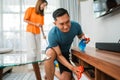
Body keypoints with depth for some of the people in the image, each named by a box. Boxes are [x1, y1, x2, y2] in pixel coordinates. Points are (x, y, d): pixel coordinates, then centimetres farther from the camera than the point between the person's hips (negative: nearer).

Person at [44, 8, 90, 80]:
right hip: (53, 50, -3)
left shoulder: (76, 26, -24)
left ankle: (53, 72, 24)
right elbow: (59, 55, -28)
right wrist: (72, 68, -39)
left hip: (65, 52, 3)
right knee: (50, 54, -41)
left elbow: (81, 35, 1)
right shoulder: (52, 34, -36)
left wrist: (83, 37, -24)